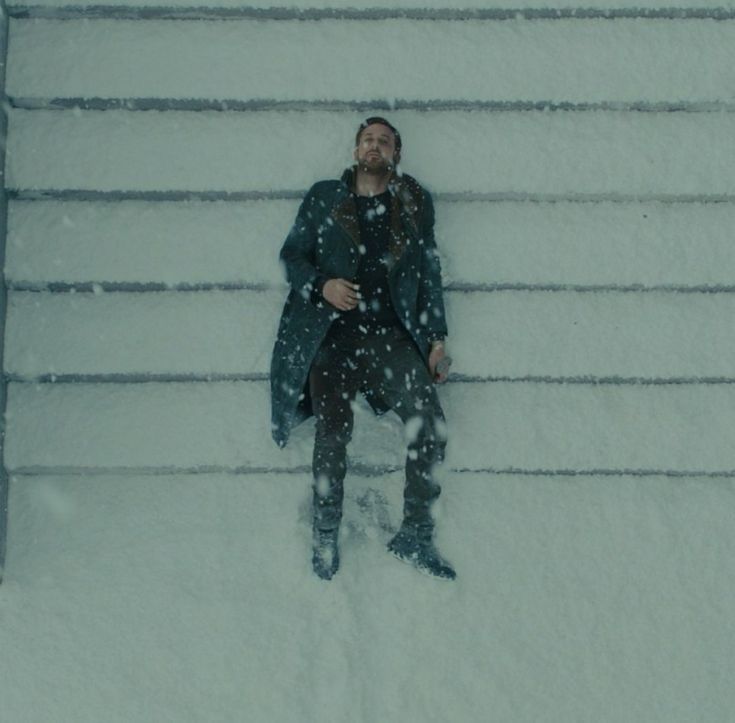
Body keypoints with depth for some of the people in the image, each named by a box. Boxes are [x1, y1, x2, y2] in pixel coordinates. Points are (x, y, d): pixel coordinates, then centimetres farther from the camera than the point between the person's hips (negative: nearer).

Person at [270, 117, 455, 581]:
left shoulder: (415, 204, 15)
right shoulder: (324, 198, 13)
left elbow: (430, 275, 16)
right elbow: (292, 254, 12)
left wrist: (436, 339, 7)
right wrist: (322, 286, -9)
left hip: (391, 336, 1)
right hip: (333, 335, -1)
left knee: (430, 425, -16)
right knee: (333, 433, -13)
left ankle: (416, 536, -6)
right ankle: (326, 537, 5)